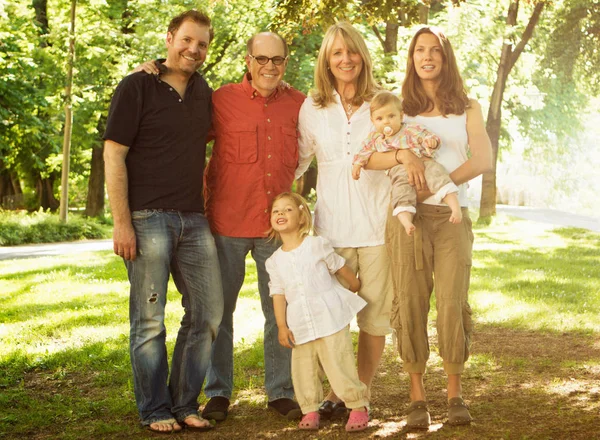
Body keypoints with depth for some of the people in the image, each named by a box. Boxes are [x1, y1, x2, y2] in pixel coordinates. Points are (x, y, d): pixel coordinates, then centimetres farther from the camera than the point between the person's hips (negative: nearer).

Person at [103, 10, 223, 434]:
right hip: (148, 219, -6)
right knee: (149, 319, -1)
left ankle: (185, 404, 19)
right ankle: (155, 410, 11)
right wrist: (121, 222, -14)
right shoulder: (137, 88, -4)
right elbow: (114, 155, -8)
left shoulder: (203, 93, 13)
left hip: (194, 220, 6)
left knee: (208, 312, 7)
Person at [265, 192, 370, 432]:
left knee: (339, 363, -6)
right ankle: (310, 409, 16)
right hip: (300, 325, 4)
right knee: (303, 368, 2)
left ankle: (358, 406, 3)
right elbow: (278, 294, 7)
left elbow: (341, 268, 11)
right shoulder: (275, 261, 9)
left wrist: (355, 286, 22)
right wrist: (282, 326, 0)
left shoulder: (317, 245, 0)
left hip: (329, 316, -3)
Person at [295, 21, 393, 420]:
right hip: (332, 227, 1)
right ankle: (336, 394, 14)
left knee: (375, 315, 3)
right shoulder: (312, 109, 8)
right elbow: (296, 163, 15)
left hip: (377, 224, -1)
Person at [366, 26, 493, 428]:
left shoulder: (467, 108, 12)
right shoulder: (400, 107, 11)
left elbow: (483, 160, -3)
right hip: (409, 215, 0)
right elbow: (369, 156, -2)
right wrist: (404, 155, -21)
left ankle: (455, 393, 7)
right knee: (411, 303, -2)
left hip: (452, 216, 0)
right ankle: (418, 396, 5)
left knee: (453, 303, -5)